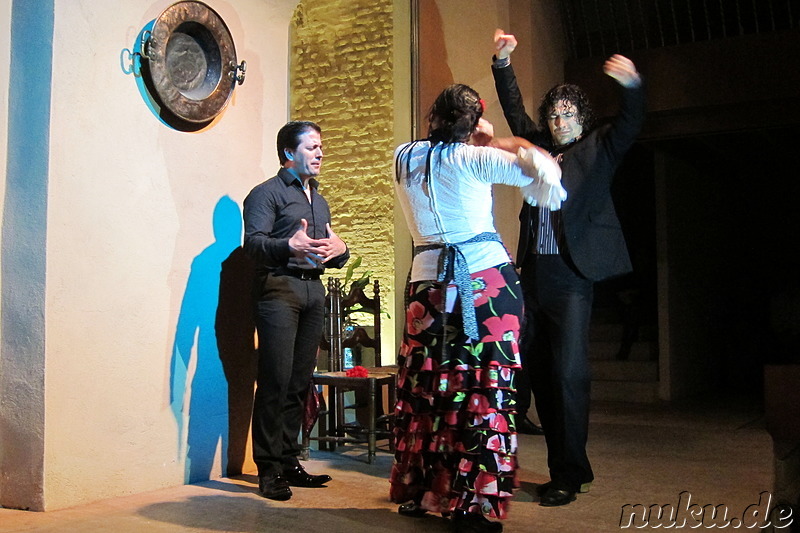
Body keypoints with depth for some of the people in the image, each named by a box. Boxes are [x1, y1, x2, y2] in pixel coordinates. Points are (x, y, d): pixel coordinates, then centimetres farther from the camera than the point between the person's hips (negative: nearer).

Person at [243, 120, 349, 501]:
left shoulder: (320, 201, 26)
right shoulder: (267, 193, 3)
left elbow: (331, 254, 25)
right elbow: (253, 242, -11)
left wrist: (340, 250, 1)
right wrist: (291, 246, -29)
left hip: (314, 290, 7)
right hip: (280, 288, -7)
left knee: (300, 381, 5)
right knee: (276, 380, -11)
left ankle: (289, 461, 12)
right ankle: (269, 468, -6)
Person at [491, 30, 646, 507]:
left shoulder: (598, 151, 7)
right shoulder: (537, 146, 18)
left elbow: (630, 124, -8)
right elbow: (514, 109, 25)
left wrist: (632, 85, -27)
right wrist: (503, 63, 16)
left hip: (570, 276, -5)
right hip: (532, 274, 5)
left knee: (569, 373, -8)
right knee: (538, 372, 8)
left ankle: (568, 476, 2)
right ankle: (570, 465, 20)